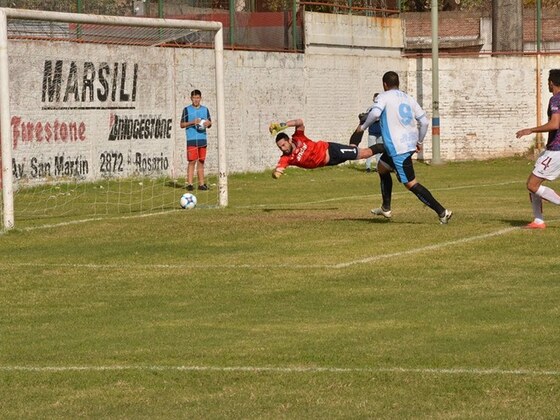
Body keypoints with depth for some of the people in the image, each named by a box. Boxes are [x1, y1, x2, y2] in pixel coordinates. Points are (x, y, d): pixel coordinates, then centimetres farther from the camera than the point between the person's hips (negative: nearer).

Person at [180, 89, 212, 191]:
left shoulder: (205, 109, 12)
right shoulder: (187, 110, 2)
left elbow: (210, 123, 17)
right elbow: (182, 124, 1)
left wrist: (208, 123, -7)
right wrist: (192, 122, -15)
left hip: (202, 139, 4)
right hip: (191, 140, -4)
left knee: (201, 162, 6)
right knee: (192, 161, -8)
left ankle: (201, 184, 9)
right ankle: (189, 184, -8)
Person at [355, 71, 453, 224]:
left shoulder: (384, 96, -3)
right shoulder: (409, 99, 15)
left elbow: (375, 113, -22)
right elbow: (424, 121, 11)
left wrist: (363, 127, -6)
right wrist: (419, 141, 24)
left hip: (398, 147, -8)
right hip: (410, 143, 8)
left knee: (410, 183, -7)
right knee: (382, 166, 28)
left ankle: (442, 211, -13)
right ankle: (386, 208, 31)